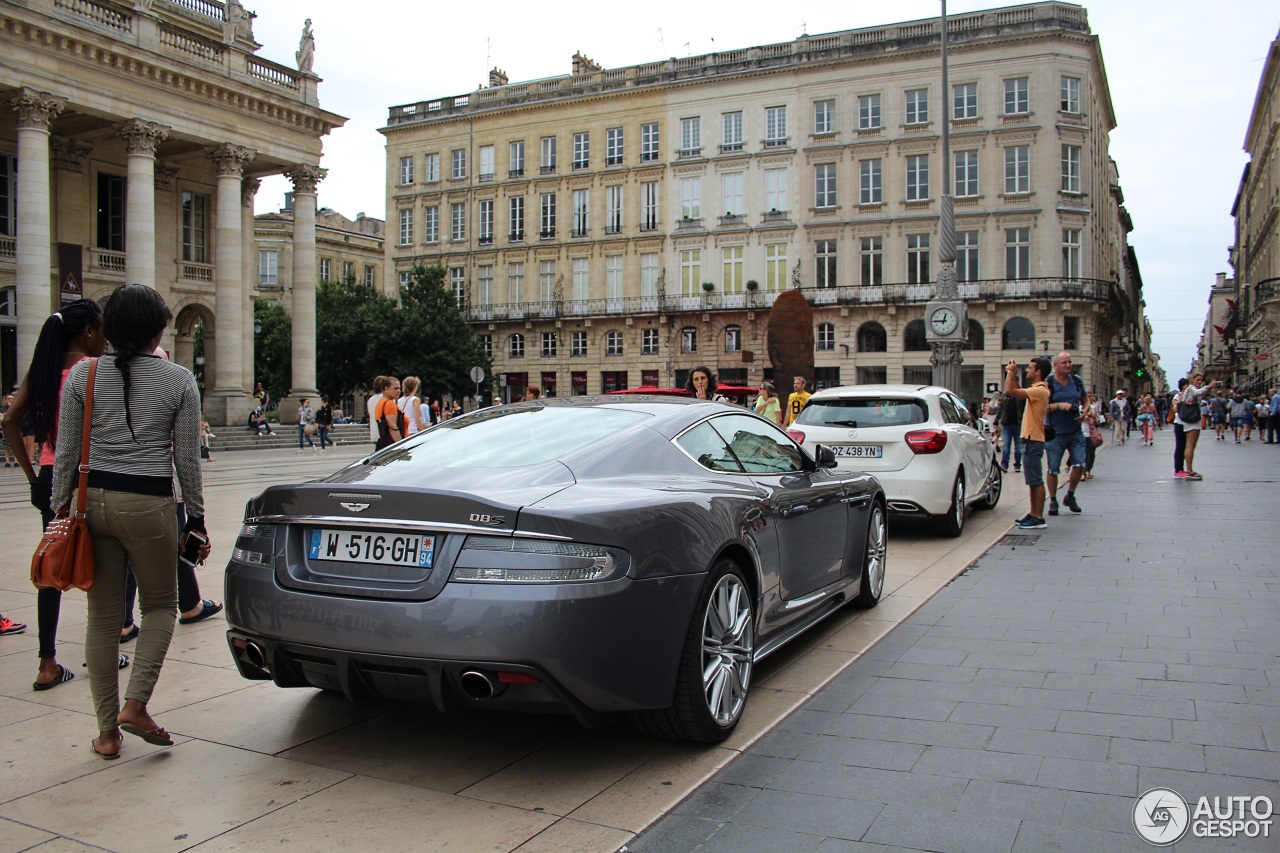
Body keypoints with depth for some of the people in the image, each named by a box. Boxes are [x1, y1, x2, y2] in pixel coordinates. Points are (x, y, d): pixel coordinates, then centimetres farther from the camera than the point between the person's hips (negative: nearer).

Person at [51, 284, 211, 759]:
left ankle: (108, 731, 16)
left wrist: (60, 510, 12)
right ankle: (135, 704, 0)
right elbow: (187, 461, -1)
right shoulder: (179, 381, -3)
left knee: (103, 617, 10)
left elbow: (66, 453, 3)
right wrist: (196, 519, 7)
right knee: (160, 605, 16)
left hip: (92, 501, 3)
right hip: (149, 506, -2)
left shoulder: (82, 375, 2)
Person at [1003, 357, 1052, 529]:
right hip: (1030, 439, 10)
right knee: (1033, 481, 14)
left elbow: (1010, 391, -24)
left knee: (1036, 481, -7)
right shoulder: (1037, 389, 14)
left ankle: (1039, 518, -4)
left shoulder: (1040, 390, -17)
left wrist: (1010, 373, -9)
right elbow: (1017, 392, 29)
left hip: (1033, 441, -10)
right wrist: (1013, 375, 19)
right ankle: (1034, 514, 21)